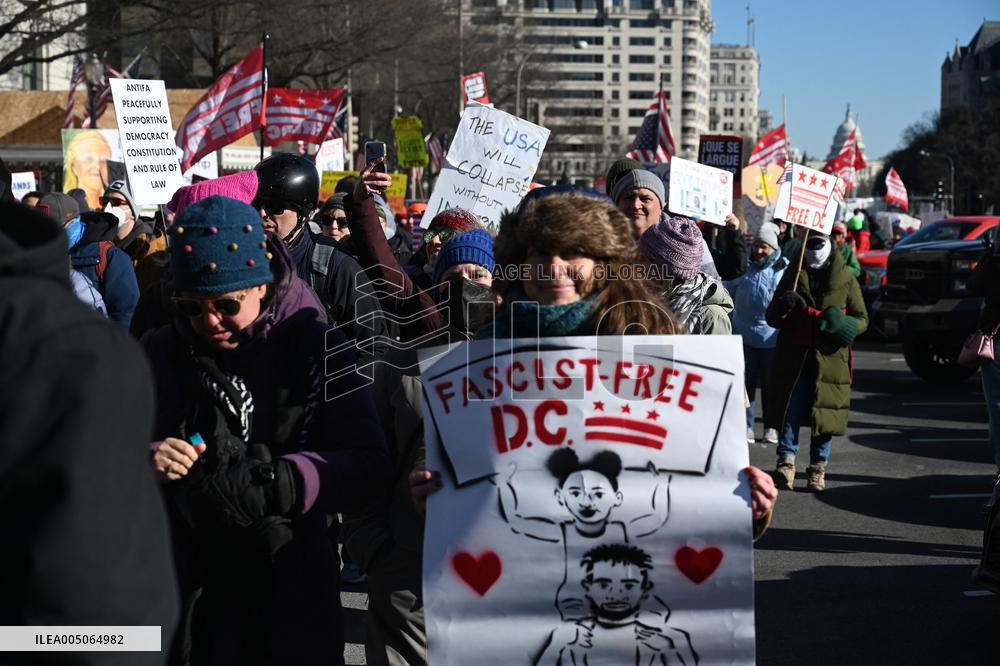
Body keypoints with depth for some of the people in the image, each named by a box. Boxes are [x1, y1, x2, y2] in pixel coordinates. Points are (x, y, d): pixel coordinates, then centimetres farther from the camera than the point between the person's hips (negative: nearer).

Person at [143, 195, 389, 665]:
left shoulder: (316, 348, -6)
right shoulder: (159, 353, 2)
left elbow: (366, 464, -13)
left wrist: (281, 481, -29)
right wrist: (144, 461, -20)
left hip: (293, 594, -1)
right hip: (186, 591, 2)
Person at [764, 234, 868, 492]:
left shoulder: (846, 280, 9)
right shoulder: (792, 277, 12)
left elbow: (862, 319, 10)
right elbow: (771, 318, 13)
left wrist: (844, 325, -12)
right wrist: (782, 306, -10)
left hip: (830, 357, 0)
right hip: (794, 355, 1)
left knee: (825, 412, 1)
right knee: (790, 409, -9)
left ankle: (818, 468, 9)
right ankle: (786, 460, -4)